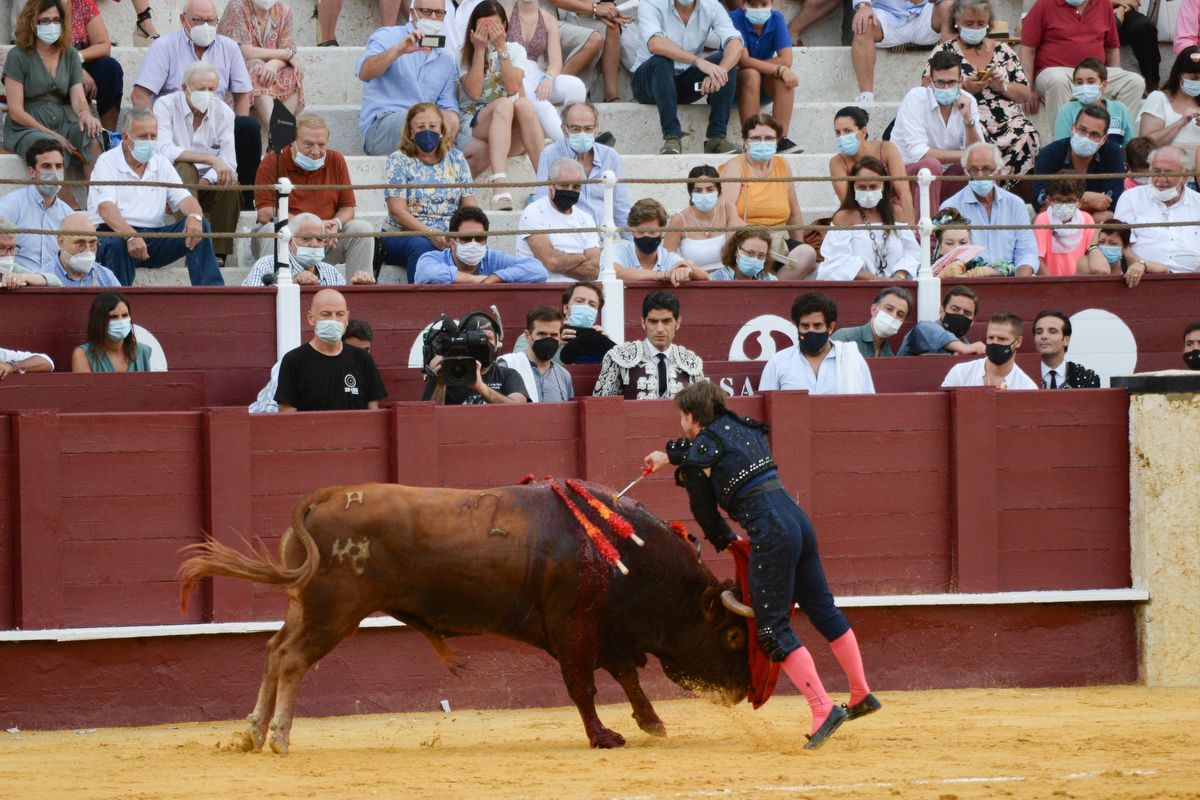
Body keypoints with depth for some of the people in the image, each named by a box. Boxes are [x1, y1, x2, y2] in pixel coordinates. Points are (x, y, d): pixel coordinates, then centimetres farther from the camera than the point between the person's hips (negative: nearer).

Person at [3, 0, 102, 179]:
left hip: (63, 123, 4)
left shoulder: (70, 55, 12)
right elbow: (16, 111, -7)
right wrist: (53, 136, -14)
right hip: (26, 128, -4)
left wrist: (85, 115, -23)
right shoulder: (18, 56, -3)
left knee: (93, 139, -29)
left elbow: (78, 98, 3)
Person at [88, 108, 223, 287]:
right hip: (117, 234, -5)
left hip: (154, 236, 5)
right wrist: (131, 236, -35)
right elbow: (106, 208, -16)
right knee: (117, 245, -40)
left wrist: (195, 216, -20)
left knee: (199, 225, -16)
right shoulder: (107, 162, 0)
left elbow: (184, 199, 7)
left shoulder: (161, 163, 17)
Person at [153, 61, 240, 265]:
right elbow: (164, 151, -25)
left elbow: (229, 163, -6)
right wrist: (210, 159, -32)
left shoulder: (223, 112, 2)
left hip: (206, 187, 3)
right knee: (184, 169, -34)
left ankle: (219, 253, -23)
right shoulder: (166, 106, -9)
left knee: (230, 184, -26)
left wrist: (206, 181, -27)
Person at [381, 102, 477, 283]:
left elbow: (469, 206, 10)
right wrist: (430, 233, -20)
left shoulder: (456, 158, 15)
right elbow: (397, 210, -6)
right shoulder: (398, 161, 4)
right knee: (421, 247, -38)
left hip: (450, 238, 2)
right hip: (403, 236, -2)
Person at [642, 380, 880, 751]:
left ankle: (823, 708, -12)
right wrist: (670, 455, 51)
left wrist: (725, 541, 23)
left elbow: (704, 510, 6)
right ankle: (862, 695, 26)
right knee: (821, 607, 19)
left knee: (773, 629, -3)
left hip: (770, 532, -8)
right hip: (797, 518, 8)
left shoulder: (699, 452, -1)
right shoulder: (741, 427, 18)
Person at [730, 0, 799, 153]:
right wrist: (779, 70, -32)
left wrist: (753, 64, -22)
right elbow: (743, 61, -27)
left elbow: (786, 60, -16)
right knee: (752, 75, -33)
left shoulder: (776, 19, -7)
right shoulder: (735, 19, -17)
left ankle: (781, 139, -29)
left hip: (763, 88, 3)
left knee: (784, 78, -25)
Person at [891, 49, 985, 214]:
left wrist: (968, 118, -23)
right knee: (931, 164, -35)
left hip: (944, 176, 5)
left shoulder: (967, 101, -2)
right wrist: (964, 155, -23)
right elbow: (918, 153, -26)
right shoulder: (916, 98, -16)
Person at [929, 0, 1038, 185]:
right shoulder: (945, 51, 13)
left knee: (1027, 134, -32)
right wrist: (963, 88, -9)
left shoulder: (1002, 50, 20)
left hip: (1008, 121, 3)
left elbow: (1026, 94, 18)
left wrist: (1003, 87, -2)